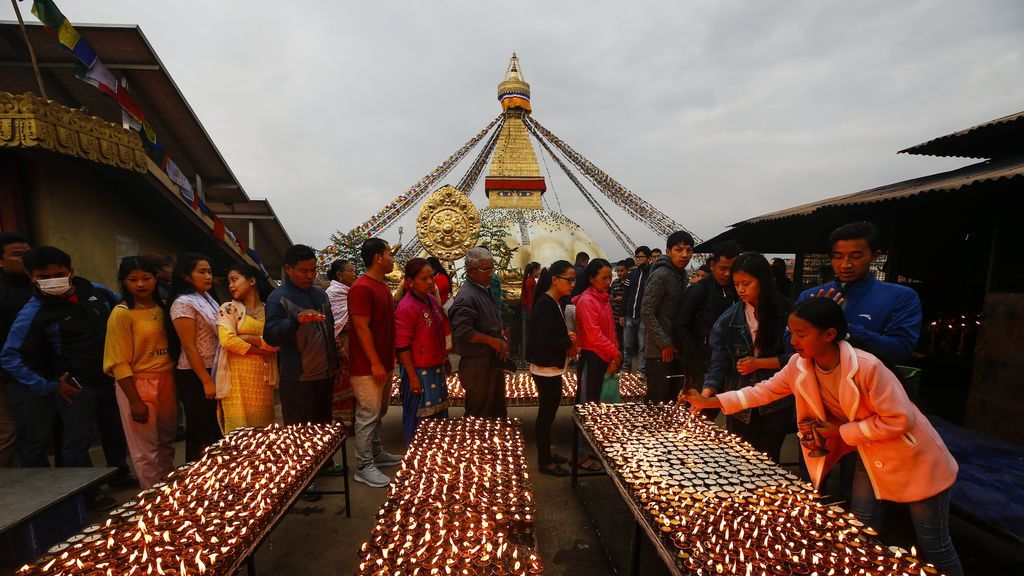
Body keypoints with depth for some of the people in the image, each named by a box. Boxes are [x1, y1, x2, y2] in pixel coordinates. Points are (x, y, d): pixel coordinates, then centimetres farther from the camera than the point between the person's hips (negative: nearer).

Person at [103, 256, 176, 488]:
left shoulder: (162, 308, 5)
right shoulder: (121, 314, -10)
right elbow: (119, 363, -12)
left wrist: (177, 384, 4)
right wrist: (134, 401, -14)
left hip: (167, 382, 5)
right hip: (137, 385, -5)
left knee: (167, 441, 18)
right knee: (146, 450, 6)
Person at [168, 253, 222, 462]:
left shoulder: (208, 299, 11)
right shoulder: (183, 303, -14)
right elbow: (189, 347, -18)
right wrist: (206, 381, -18)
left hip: (213, 372, 8)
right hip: (195, 376, -8)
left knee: (215, 428, 16)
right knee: (199, 431, 3)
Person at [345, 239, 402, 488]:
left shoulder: (383, 287, 12)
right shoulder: (361, 288, -18)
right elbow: (361, 328, -21)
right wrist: (375, 363, -20)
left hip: (384, 363, 9)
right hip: (369, 366, -9)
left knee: (378, 412, 19)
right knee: (368, 415, 0)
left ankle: (377, 453, 33)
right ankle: (364, 467, 11)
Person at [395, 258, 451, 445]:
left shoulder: (432, 299, 5)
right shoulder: (406, 308, -19)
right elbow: (402, 346, -19)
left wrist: (445, 359, 18)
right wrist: (412, 377, -18)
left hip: (436, 367, 8)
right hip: (419, 371, -8)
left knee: (439, 411, 20)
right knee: (419, 416, 6)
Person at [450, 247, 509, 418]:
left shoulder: (483, 291, 11)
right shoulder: (466, 297, -21)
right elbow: (462, 332, -29)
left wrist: (501, 338, 5)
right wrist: (493, 341, -22)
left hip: (493, 362, 10)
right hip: (477, 365, -10)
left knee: (497, 409, 22)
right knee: (479, 413, 6)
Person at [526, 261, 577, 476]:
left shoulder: (554, 303, 8)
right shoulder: (545, 304, -21)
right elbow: (544, 341, -27)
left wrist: (568, 340, -5)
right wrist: (569, 342, -13)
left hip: (552, 367, 9)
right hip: (547, 368, -9)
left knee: (548, 412, 19)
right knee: (546, 413, 4)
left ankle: (546, 453, 35)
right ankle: (545, 462, 19)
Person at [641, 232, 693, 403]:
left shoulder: (682, 274, 12)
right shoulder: (660, 275, -13)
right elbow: (647, 313, -17)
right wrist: (664, 344, -15)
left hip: (675, 349, 8)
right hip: (660, 351, -8)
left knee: (672, 399, 14)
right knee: (657, 401, -2)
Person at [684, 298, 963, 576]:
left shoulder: (867, 366, -33)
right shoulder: (799, 365, -15)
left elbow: (899, 420, -26)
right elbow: (765, 391, -5)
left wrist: (842, 431, -21)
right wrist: (711, 401, -10)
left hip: (913, 457, -5)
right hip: (868, 454, 5)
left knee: (933, 544, 10)